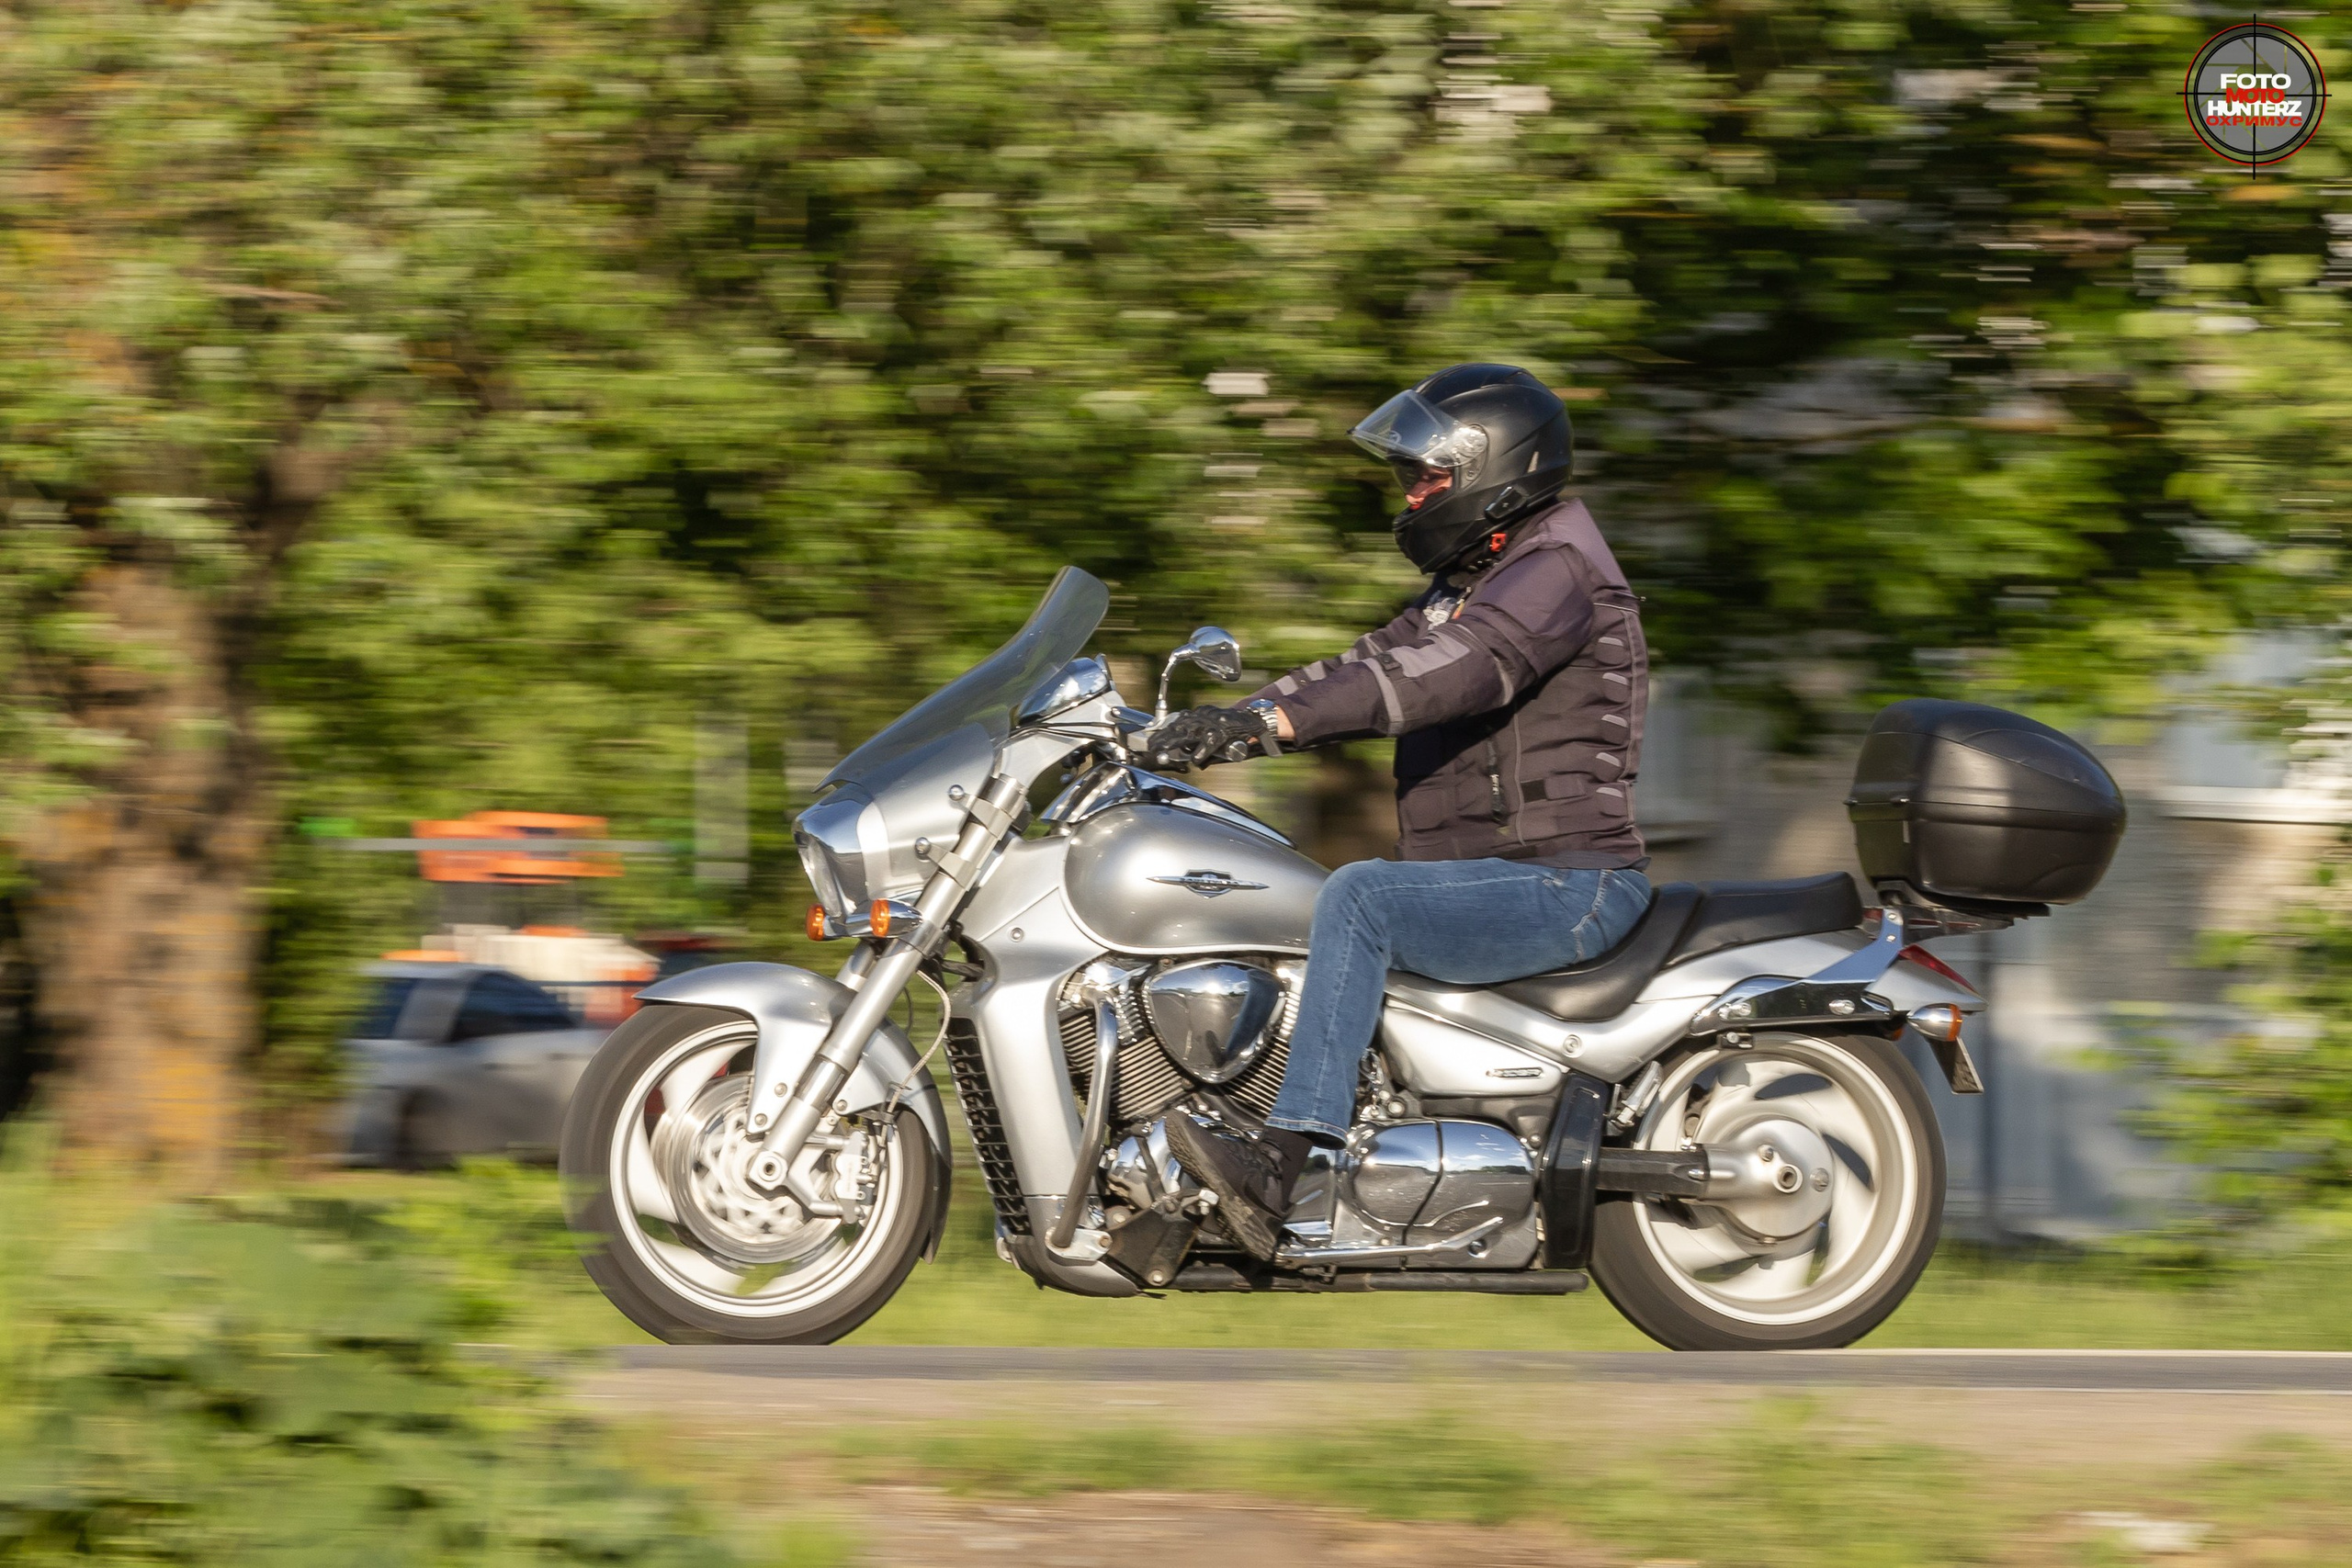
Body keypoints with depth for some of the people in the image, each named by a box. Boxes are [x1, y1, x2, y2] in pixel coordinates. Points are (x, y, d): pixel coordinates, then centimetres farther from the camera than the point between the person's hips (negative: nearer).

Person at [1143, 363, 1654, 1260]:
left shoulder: (1555, 573, -13)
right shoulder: (1470, 584, 21)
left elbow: (1447, 670, -28)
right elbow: (1371, 666, 17)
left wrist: (1268, 722, -37)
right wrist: (1213, 728, 1)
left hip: (1566, 886, -11)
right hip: (1505, 884, 11)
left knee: (1358, 898, -30)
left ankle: (1286, 1162, -36)